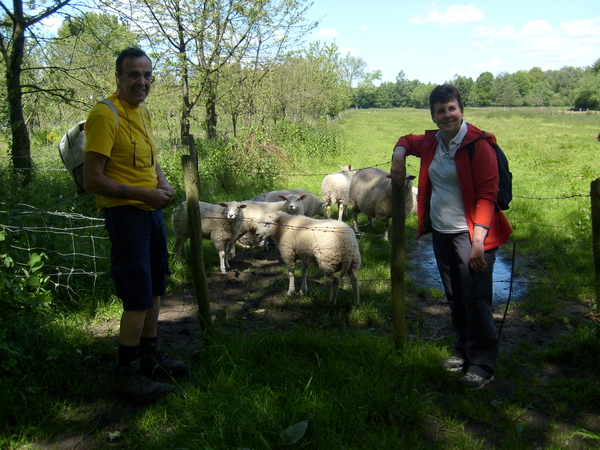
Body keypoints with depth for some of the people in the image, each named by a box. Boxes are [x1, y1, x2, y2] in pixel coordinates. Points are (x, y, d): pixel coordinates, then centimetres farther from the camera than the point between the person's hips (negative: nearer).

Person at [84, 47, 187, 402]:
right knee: (138, 296, -7)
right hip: (125, 213, -9)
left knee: (155, 289, 16)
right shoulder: (105, 115, -16)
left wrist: (163, 183, 4)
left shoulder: (144, 112, 11)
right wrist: (144, 194, -21)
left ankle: (151, 356, 32)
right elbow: (92, 179, -21)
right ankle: (127, 373, 8)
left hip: (152, 212, 9)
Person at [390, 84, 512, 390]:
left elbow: (487, 195, -16)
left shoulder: (478, 144, -13)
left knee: (476, 300, -3)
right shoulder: (431, 142, 8)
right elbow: (408, 140, 31)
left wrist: (478, 241, -22)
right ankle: (464, 352, 32)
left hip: (469, 234, -7)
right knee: (455, 299, 17)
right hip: (441, 233, 7)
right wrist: (399, 155, 8)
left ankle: (482, 366, 9)